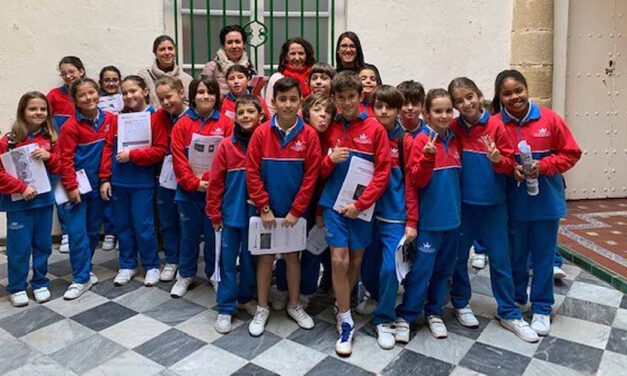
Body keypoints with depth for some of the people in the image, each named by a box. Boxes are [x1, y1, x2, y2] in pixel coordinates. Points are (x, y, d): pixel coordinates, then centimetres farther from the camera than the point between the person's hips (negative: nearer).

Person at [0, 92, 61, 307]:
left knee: (42, 244, 12)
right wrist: (22, 187, -18)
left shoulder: (50, 138, 4)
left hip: (44, 199, 4)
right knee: (19, 247, 4)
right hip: (18, 202, -4)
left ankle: (40, 283, 26)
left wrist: (49, 157, -12)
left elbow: (59, 168, 8)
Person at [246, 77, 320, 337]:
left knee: (293, 256, 13)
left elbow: (311, 176, -7)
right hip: (267, 210, 0)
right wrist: (264, 208, -9)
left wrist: (296, 211, -9)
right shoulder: (261, 133, -7)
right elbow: (252, 172, -7)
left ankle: (294, 305, 31)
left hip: (295, 211, 0)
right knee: (266, 257, 10)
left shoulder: (309, 135, -7)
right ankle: (262, 308, 25)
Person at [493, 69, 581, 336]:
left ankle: (542, 308, 27)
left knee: (543, 256, 10)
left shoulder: (549, 119, -8)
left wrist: (543, 166, -17)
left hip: (546, 201, 0)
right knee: (515, 256, 15)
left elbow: (571, 153, -2)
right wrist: (511, 168, -19)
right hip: (513, 202, 0)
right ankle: (515, 301, 36)